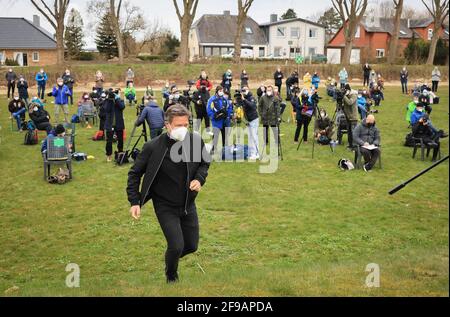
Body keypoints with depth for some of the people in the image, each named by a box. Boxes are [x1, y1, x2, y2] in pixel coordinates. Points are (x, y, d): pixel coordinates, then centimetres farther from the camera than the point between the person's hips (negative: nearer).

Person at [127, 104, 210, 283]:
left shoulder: (196, 141, -11)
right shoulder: (153, 147, -21)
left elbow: (204, 163, 9)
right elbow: (135, 173, -8)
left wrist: (200, 179, -10)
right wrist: (134, 202, -13)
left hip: (188, 204, 4)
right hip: (165, 206, -4)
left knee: (191, 246, 12)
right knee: (176, 246, -12)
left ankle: (172, 258, 48)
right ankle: (171, 276, 22)